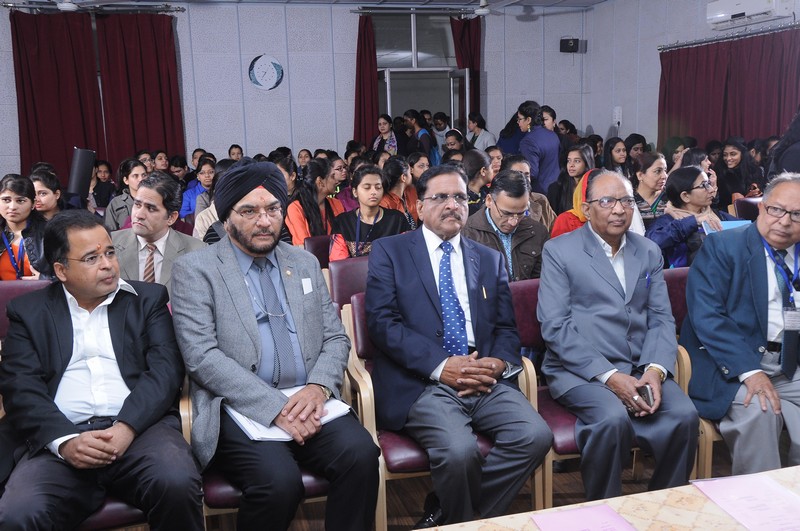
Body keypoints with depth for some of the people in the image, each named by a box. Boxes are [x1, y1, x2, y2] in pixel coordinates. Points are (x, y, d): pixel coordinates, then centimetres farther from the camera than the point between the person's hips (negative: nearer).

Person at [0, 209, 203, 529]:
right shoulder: (28, 311, 15)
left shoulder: (148, 299, 14)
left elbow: (165, 370, 2)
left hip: (141, 428, 1)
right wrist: (65, 441, -15)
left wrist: (126, 428, -15)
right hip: (61, 439, -1)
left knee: (177, 483, -29)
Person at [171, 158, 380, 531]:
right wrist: (275, 407, -19)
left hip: (306, 402, 4)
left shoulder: (305, 264, 16)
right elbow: (202, 356, -10)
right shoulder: (194, 269, 1)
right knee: (279, 482, -30)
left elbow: (335, 338, 14)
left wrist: (319, 386, -9)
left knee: (361, 453, -25)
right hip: (239, 408, -3)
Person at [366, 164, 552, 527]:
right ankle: (453, 514, 4)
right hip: (422, 382, -4)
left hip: (485, 381, 5)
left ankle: (447, 519, -1)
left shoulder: (490, 260, 20)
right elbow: (382, 322, -4)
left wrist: (498, 364, -8)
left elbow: (506, 328, 16)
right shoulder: (389, 251, 8)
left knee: (536, 436, -21)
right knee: (459, 451, -31)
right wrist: (440, 366, -15)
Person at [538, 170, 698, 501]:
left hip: (641, 368, 4)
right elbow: (555, 327, -9)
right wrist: (609, 376, -17)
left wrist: (655, 369, -10)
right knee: (613, 419, -31)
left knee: (684, 416, -22)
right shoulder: (558, 251, 0)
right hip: (579, 370, -4)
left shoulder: (650, 253, 15)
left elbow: (662, 319, 11)